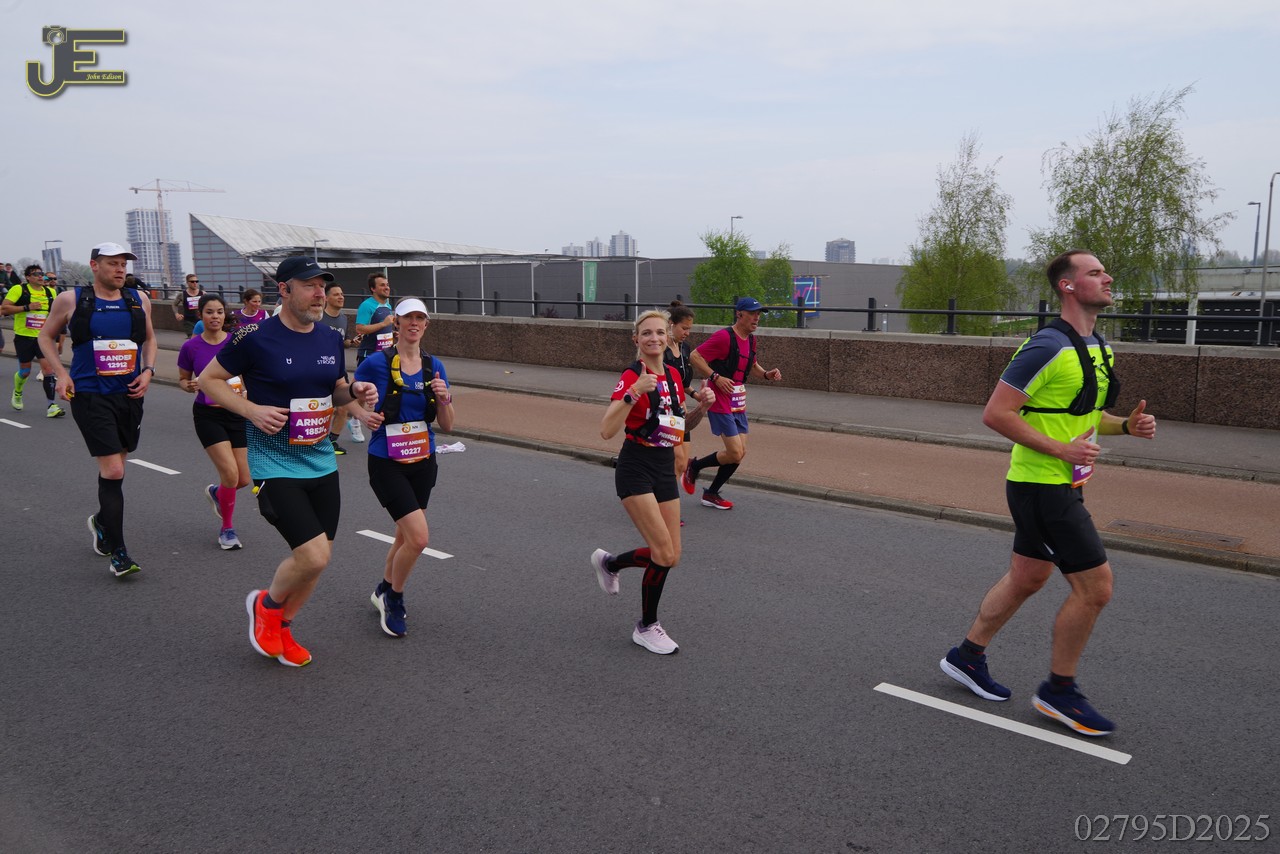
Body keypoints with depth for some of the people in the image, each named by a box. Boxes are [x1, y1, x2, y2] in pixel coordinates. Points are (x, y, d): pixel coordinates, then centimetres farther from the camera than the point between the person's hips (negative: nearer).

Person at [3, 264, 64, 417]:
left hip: (43, 337, 2)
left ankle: (51, 406, -10)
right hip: (24, 337, -2)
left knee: (49, 367, -12)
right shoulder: (19, 289, -6)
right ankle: (17, 394, 41)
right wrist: (27, 307, -22)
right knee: (25, 371, 8)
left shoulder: (51, 292, 7)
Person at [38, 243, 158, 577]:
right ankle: (118, 553, -4)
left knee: (114, 468, 17)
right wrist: (61, 372, -4)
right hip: (90, 396, -4)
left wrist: (148, 370, 4)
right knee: (113, 471, -13)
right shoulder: (71, 300, -3)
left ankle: (102, 521, 45)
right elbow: (46, 336, 10)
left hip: (129, 395, 4)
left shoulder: (139, 300, 5)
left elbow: (149, 338, 20)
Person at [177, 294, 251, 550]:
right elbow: (182, 379, 8)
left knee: (244, 480, 2)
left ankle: (216, 492, 40)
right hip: (207, 415, -2)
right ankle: (227, 529, 8)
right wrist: (190, 386, -14)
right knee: (231, 474, -15)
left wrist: (244, 387, -16)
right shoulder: (191, 346, -4)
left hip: (235, 413, 2)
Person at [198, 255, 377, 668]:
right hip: (274, 465, -6)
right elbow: (209, 379, -2)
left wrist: (354, 391, -4)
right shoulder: (255, 337, -12)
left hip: (321, 464, 6)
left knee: (316, 559, 11)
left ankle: (281, 628, 36)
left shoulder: (331, 339, 5)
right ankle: (266, 604, 17)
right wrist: (252, 410, -16)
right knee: (314, 555, -16)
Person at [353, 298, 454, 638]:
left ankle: (384, 590, 46)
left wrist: (443, 397, -15)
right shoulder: (376, 363, -11)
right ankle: (395, 599, 12)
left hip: (423, 462, 5)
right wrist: (365, 415, -19)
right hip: (387, 463, -5)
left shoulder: (434, 366, 2)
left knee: (406, 536, 18)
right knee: (419, 537, -15)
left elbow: (447, 425, 4)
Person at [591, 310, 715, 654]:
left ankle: (609, 562, 34)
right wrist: (634, 392, -34)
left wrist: (701, 407, -1)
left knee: (671, 556, 6)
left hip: (665, 469, 7)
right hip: (636, 469, -7)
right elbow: (607, 430, -25)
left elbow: (682, 424, 18)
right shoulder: (632, 377, -14)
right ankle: (647, 628, 9)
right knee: (664, 552, -12)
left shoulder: (673, 376, 7)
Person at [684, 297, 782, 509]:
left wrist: (766, 374, 7)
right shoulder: (724, 336, -15)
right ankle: (694, 467, 13)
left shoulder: (751, 340, 12)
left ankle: (711, 494, 21)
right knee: (735, 454, -11)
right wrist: (716, 377, -22)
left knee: (740, 453, 7)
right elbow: (694, 356, -15)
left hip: (739, 405, 9)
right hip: (720, 403, -9)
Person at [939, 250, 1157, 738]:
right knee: (1095, 585, -5)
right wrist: (1061, 450, -23)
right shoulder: (1048, 347, -19)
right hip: (1041, 484, -10)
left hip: (1063, 485, 10)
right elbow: (995, 414, -21)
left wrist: (1126, 425, 4)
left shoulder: (1097, 348, 11)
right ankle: (1058, 692, 12)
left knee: (1027, 579, 18)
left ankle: (967, 656, 33)